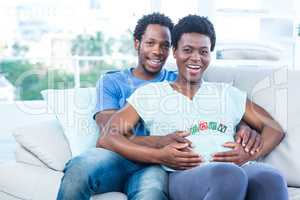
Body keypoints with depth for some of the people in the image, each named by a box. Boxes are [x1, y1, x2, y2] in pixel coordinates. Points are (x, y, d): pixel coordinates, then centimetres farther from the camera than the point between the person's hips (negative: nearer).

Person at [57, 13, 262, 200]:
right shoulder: (111, 82, 14)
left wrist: (243, 126, -14)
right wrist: (159, 143, -19)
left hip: (155, 165, -1)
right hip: (118, 157, 1)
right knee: (81, 167, -34)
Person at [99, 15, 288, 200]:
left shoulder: (228, 93, 26)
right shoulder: (150, 93, 17)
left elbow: (275, 128, 25)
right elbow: (107, 138, 8)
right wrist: (159, 156, -8)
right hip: (186, 175, -2)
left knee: (272, 179, -35)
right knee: (229, 176, -38)